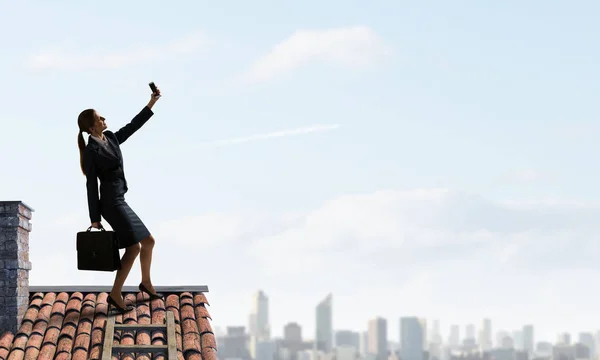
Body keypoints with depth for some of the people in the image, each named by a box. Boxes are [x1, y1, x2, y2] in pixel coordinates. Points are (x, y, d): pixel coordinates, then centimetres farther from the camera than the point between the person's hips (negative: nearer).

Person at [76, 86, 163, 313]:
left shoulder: (111, 138, 9)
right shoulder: (92, 151, -14)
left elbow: (133, 126, 21)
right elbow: (91, 185, -13)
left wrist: (152, 103, 18)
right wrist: (94, 218, -13)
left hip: (118, 201, 9)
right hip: (111, 202, -9)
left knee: (147, 241, 16)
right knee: (133, 247, -13)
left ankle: (146, 283, 32)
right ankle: (115, 295, -11)